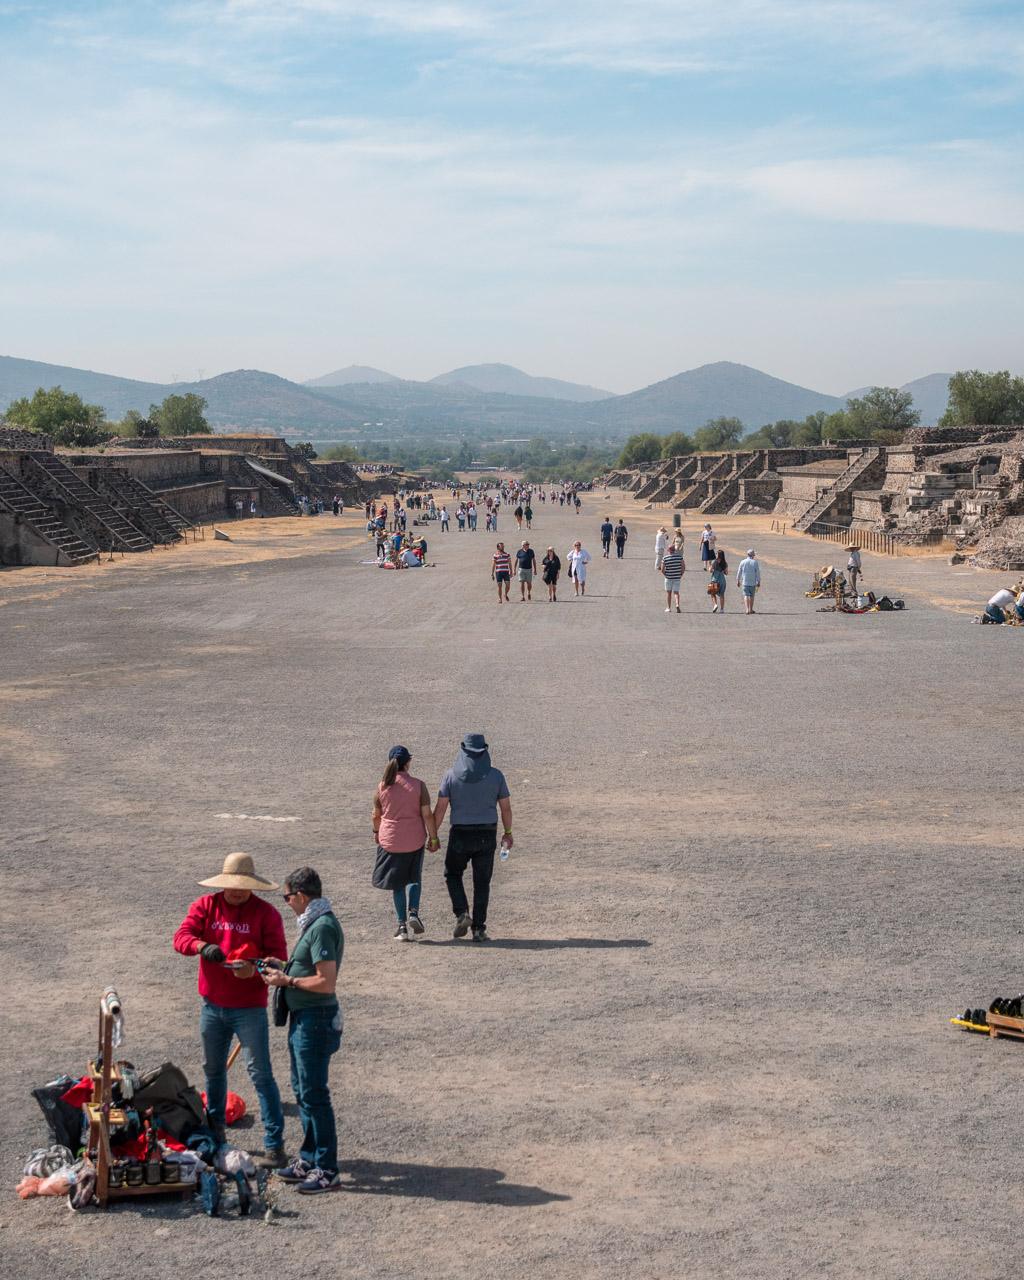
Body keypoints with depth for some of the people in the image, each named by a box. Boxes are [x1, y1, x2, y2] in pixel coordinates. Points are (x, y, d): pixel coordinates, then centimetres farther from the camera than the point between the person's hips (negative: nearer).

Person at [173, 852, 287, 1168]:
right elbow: (181, 937, -9)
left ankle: (274, 1145, -5)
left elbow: (279, 956, -9)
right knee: (213, 1070, 18)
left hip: (249, 1008, -4)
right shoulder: (205, 906, 2)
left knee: (261, 1074, -6)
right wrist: (203, 946, -31)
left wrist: (255, 967, -29)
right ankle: (215, 1132, 35)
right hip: (212, 1005, 4)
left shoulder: (266, 913, -6)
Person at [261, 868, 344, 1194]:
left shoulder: (322, 927, -21)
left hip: (315, 1019, -11)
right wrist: (284, 969, 10)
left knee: (314, 1095, -4)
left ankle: (326, 1169, 2)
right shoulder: (314, 923, 11)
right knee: (302, 1091, 18)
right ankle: (309, 1158, 29)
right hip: (303, 1017, 11)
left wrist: (287, 981, -16)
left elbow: (326, 982, -25)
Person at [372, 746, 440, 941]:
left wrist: (376, 831, 24)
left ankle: (402, 926, 8)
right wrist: (433, 838, 1)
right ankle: (413, 912, -3)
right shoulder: (418, 785, -9)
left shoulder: (382, 786, -4)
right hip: (415, 839, -1)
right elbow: (427, 815, -9)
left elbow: (376, 815, 5)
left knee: (397, 883, 12)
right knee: (414, 878, 19)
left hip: (390, 840, 1)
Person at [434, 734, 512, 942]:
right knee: (482, 883, 9)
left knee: (452, 874, 20)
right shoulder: (495, 775, -2)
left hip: (460, 835, -1)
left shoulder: (452, 775, -5)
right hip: (487, 836, 1)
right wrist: (508, 833, 14)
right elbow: (506, 808, 2)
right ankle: (478, 929, 6)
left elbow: (440, 808, -6)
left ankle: (462, 914, 0)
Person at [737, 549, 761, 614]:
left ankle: (747, 609, -16)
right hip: (753, 582, 0)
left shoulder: (743, 562, -2)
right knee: (752, 596, 13)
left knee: (746, 595, 0)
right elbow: (758, 573, -3)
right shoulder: (755, 562, -6)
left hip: (745, 582, 0)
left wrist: (738, 580, 14)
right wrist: (758, 582, 5)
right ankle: (751, 609, 21)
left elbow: (739, 572, 4)